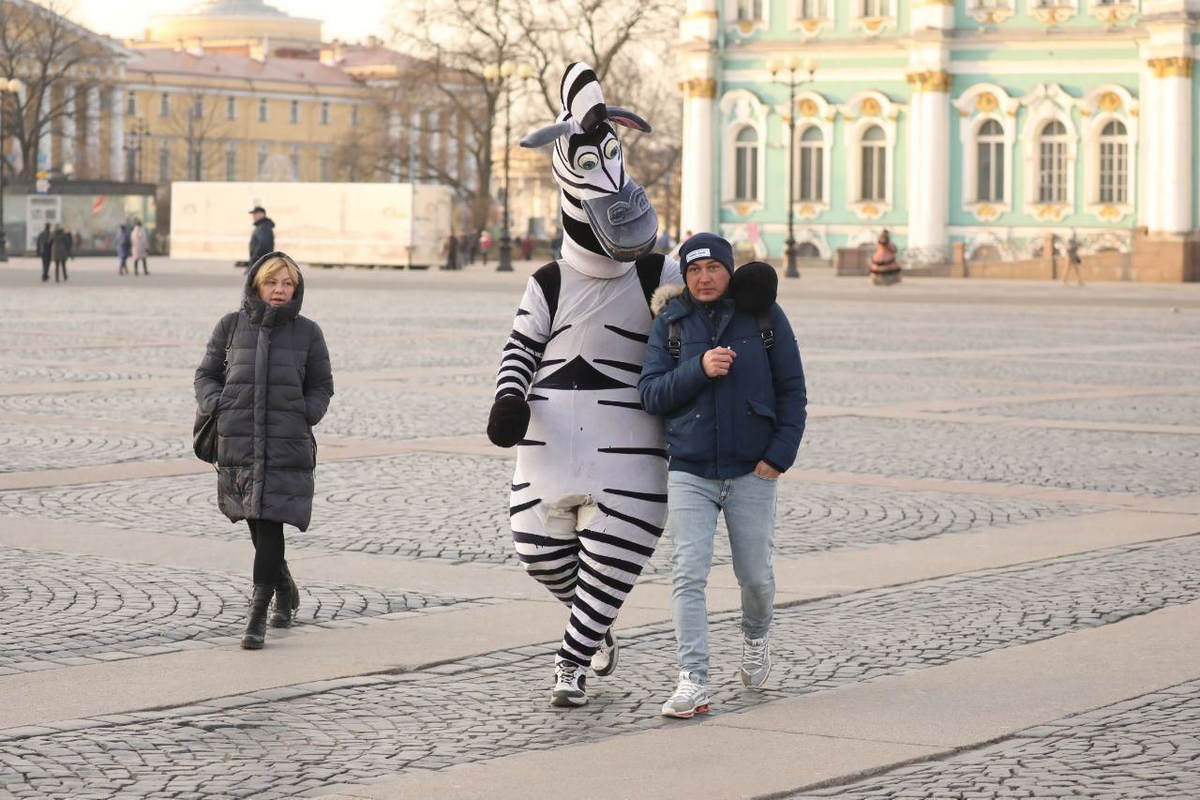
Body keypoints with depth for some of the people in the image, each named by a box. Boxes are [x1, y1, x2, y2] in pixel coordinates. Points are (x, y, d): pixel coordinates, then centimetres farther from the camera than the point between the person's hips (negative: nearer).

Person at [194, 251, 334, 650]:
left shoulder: (307, 332, 4)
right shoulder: (232, 326, 4)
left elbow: (321, 385, 13)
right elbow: (206, 374, 12)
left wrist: (305, 415, -3)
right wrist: (216, 406, -5)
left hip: (287, 443, -2)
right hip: (237, 440, 2)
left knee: (269, 523, -11)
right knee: (256, 524, 12)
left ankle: (257, 616, -9)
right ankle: (285, 590, 38)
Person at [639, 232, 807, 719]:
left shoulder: (764, 316, 1)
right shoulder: (670, 323, 4)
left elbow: (792, 390, 3)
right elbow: (650, 394, -2)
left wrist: (781, 452, -7)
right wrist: (699, 369, -17)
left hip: (752, 471, 0)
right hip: (689, 472, 0)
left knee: (754, 574, 8)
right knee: (688, 573, -12)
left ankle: (756, 636, 41)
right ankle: (693, 682, -13)